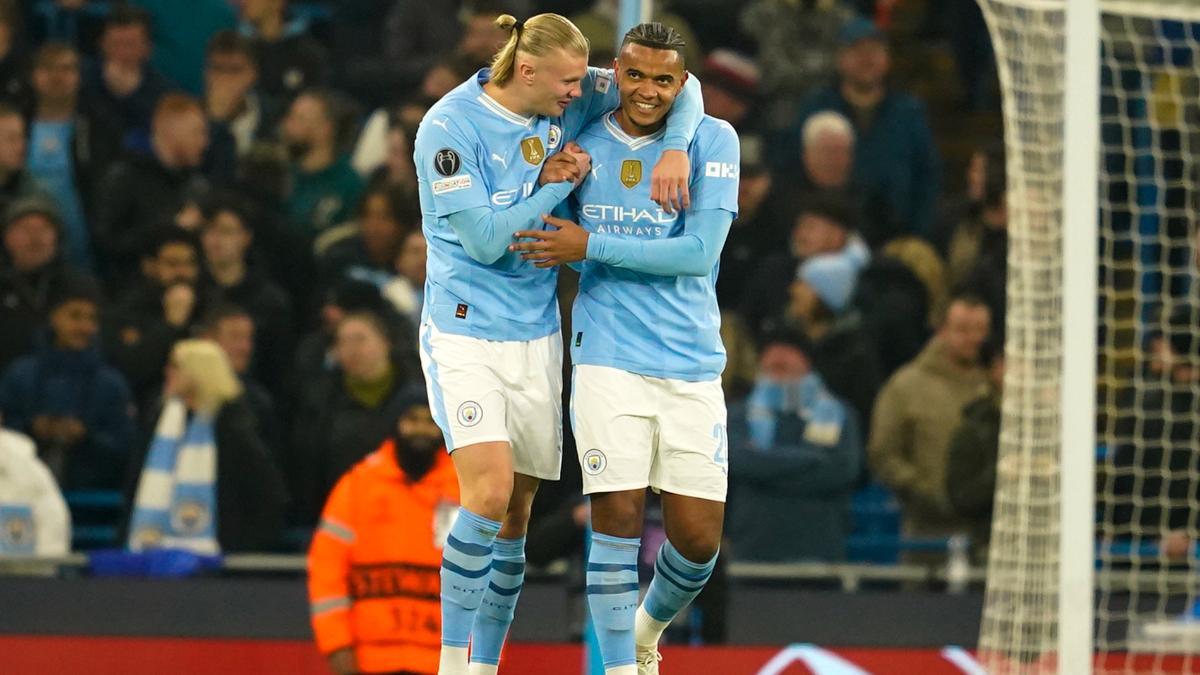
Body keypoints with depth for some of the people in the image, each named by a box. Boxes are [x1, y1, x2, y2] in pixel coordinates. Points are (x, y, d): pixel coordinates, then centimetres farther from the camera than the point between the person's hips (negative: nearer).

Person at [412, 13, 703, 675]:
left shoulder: (571, 101, 0)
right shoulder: (449, 128, -16)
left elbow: (677, 84, 8)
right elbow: (485, 240, -17)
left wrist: (674, 147, -10)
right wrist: (562, 182, -12)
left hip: (537, 335, 6)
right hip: (466, 333, -6)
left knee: (515, 513, 6)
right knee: (490, 490, -21)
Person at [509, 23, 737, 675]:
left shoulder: (713, 140, -2)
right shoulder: (583, 142, 5)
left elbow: (699, 253, -12)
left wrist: (590, 246, -13)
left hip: (693, 368, 0)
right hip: (609, 360, 0)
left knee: (698, 539, 2)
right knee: (618, 520, -10)